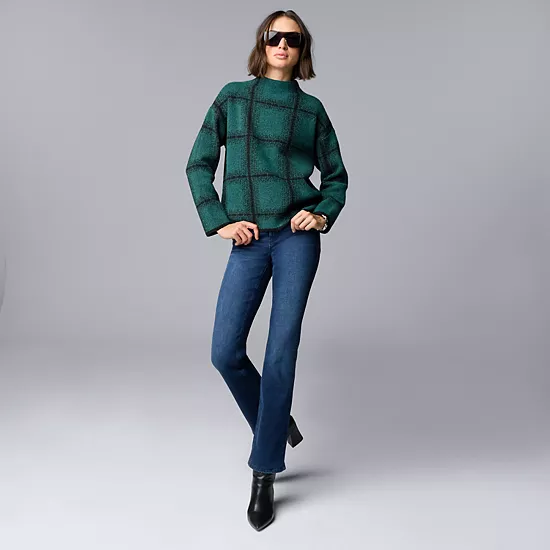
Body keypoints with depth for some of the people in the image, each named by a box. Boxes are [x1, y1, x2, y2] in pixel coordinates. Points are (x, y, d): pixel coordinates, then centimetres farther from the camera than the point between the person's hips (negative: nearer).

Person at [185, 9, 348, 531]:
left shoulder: (311, 108, 10)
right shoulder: (232, 97, 10)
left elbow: (336, 175, 15)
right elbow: (199, 164, 9)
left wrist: (323, 214, -3)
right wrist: (219, 221, -2)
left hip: (296, 236, -1)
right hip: (248, 240, 1)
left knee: (281, 351, -5)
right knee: (225, 352, -4)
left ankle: (264, 474, 7)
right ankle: (275, 421, 26)